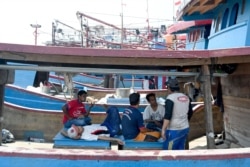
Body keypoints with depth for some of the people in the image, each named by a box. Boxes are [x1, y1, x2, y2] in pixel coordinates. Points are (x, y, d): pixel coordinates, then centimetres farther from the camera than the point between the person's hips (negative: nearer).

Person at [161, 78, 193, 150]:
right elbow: (190, 113, 20)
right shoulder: (186, 97, 10)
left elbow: (167, 115, -20)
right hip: (185, 128, 8)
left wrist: (163, 129, -20)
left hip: (174, 130, -8)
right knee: (180, 149, 14)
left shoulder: (171, 98, -13)